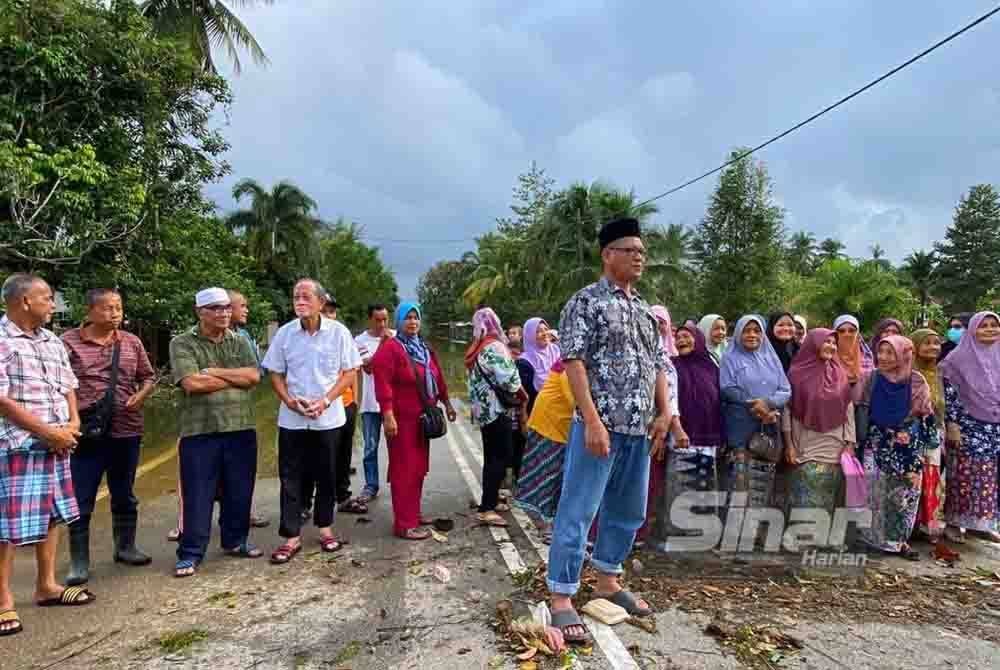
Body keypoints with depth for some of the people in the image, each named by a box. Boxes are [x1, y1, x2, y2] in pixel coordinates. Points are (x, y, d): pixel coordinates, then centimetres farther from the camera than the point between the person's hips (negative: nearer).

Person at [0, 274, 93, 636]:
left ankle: (46, 585, 28)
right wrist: (48, 431, -16)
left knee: (52, 514, 15)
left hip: (56, 444, 8)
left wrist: (72, 425, -2)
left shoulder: (53, 341, 11)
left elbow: (68, 387, 15)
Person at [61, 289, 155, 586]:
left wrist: (141, 396, -5)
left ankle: (125, 547, 32)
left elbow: (148, 376, 14)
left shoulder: (131, 342, 6)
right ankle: (79, 562, 15)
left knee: (124, 495, 16)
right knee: (81, 499, 3)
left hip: (126, 430, 4)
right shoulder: (68, 342, -4)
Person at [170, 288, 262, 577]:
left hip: (241, 428, 4)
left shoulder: (240, 342, 10)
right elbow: (192, 383, -16)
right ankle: (190, 553, 17)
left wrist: (214, 372, -12)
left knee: (239, 492, 13)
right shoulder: (182, 343, -2)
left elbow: (254, 376, -5)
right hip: (199, 431, -4)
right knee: (198, 495, 4)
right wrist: (236, 378, -8)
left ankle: (235, 541, 30)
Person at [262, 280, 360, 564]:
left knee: (326, 476, 10)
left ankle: (325, 527, 27)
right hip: (291, 419, 1)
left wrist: (325, 400, -15)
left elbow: (350, 372, -4)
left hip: (328, 418, -1)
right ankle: (291, 537, 15)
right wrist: (290, 401, -13)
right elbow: (275, 374, 5)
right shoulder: (284, 333, -1)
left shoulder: (338, 332, -6)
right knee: (290, 478, 4)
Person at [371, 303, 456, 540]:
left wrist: (446, 403, 20)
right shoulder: (389, 348, -11)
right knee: (404, 469, -4)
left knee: (419, 467, 15)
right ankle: (404, 524, 2)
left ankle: (413, 513, 28)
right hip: (402, 418, -8)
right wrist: (388, 415, -24)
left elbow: (438, 377, 20)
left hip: (422, 417, 8)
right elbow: (383, 384, -19)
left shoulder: (425, 349, 15)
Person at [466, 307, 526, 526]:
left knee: (491, 457, 16)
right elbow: (507, 379, -21)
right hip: (497, 410, -9)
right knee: (501, 457, -8)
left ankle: (490, 500, 25)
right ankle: (486, 509, -10)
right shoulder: (494, 346, -14)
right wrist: (522, 394, -3)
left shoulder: (476, 349, 15)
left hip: (483, 410, 9)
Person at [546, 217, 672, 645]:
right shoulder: (586, 301, -5)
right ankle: (562, 598, 8)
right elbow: (573, 362, -13)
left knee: (628, 511, 17)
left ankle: (607, 581, 33)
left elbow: (657, 364, 19)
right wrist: (592, 420, -20)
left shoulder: (644, 309, 16)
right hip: (600, 426, -8)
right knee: (578, 511, -2)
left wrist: (664, 412, 7)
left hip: (639, 430, 8)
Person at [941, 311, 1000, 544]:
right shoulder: (959, 356, -6)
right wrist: (951, 423, -14)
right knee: (964, 475, -2)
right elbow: (948, 392, -9)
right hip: (968, 426, -4)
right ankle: (954, 522, 8)